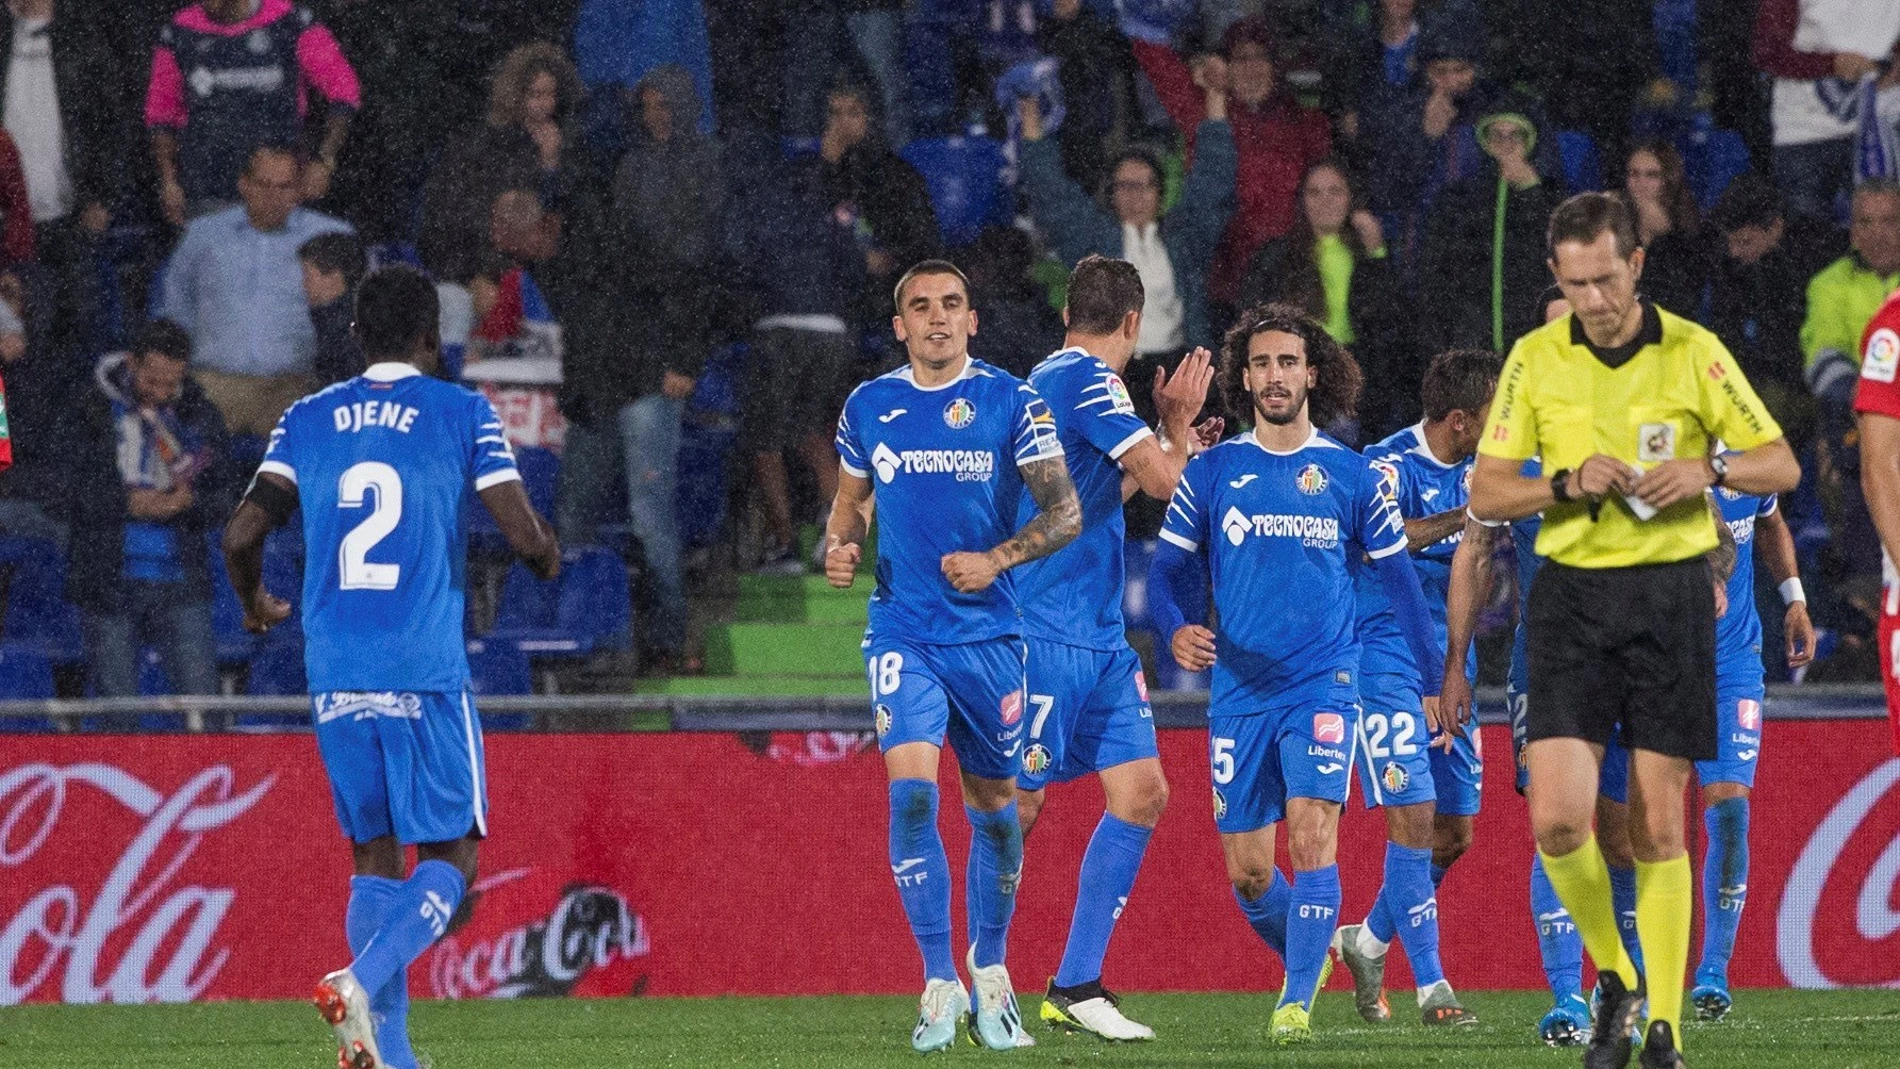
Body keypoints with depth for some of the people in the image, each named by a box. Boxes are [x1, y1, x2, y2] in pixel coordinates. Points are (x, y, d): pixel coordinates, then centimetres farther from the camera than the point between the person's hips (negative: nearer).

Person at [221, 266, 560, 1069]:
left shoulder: (308, 419, 9)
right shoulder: (462, 414, 1)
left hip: (334, 677, 4)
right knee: (448, 860, 3)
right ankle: (362, 982, -22)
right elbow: (525, 537, -7)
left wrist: (255, 604, 22)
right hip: (425, 672, -4)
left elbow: (242, 533, 1)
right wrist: (549, 560, 17)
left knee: (375, 860, 13)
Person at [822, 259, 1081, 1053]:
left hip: (988, 629, 0)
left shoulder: (1010, 403, -2)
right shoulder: (868, 407, 6)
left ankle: (990, 971, 29)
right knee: (912, 791, -16)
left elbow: (1065, 511, -3)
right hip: (902, 630, 0)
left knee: (992, 801, 9)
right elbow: (850, 501, 19)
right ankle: (939, 983, -12)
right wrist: (839, 547, -3)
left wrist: (997, 557, -18)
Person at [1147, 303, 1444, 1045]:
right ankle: (1311, 952, 33)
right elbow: (1167, 570, 4)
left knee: (1312, 836, -19)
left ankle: (1297, 1000, -14)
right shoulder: (1212, 473, 4)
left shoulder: (1351, 476, 4)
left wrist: (1433, 682, 11)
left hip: (1322, 684, -2)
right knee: (1247, 872, 5)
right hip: (1239, 689, 2)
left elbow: (1398, 580, 10)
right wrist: (1176, 630, -17)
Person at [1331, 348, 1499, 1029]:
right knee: (1414, 819, -13)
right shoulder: (1391, 463, -14)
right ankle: (1431, 987, -10)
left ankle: (1369, 941, 29)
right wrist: (1469, 516, -36)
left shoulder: (1477, 471, 9)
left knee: (1454, 833, 8)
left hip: (1449, 666, 8)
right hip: (1388, 660, -8)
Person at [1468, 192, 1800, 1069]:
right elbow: (1485, 493, 5)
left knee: (1659, 828, 0)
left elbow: (1782, 465, 4)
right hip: (1572, 595, 1)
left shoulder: (1694, 353, 0)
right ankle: (1612, 979, 12)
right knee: (1558, 817, -12)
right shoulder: (1535, 359, 4)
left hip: (1671, 595, -1)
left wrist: (1708, 471, -16)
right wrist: (1568, 485, -13)